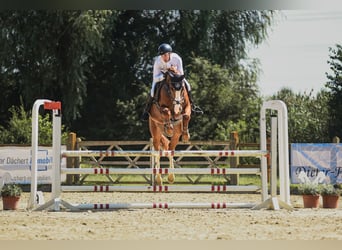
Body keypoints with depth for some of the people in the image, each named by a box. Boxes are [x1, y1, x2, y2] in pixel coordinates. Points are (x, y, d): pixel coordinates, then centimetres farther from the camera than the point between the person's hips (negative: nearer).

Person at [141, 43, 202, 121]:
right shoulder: (157, 61, -35)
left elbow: (181, 74, -25)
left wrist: (176, 72, -48)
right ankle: (147, 110, 3)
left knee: (187, 85, -14)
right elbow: (155, 78, -30)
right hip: (161, 76, -2)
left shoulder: (177, 58, -34)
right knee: (153, 91, -21)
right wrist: (164, 75, -48)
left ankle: (191, 106, 10)